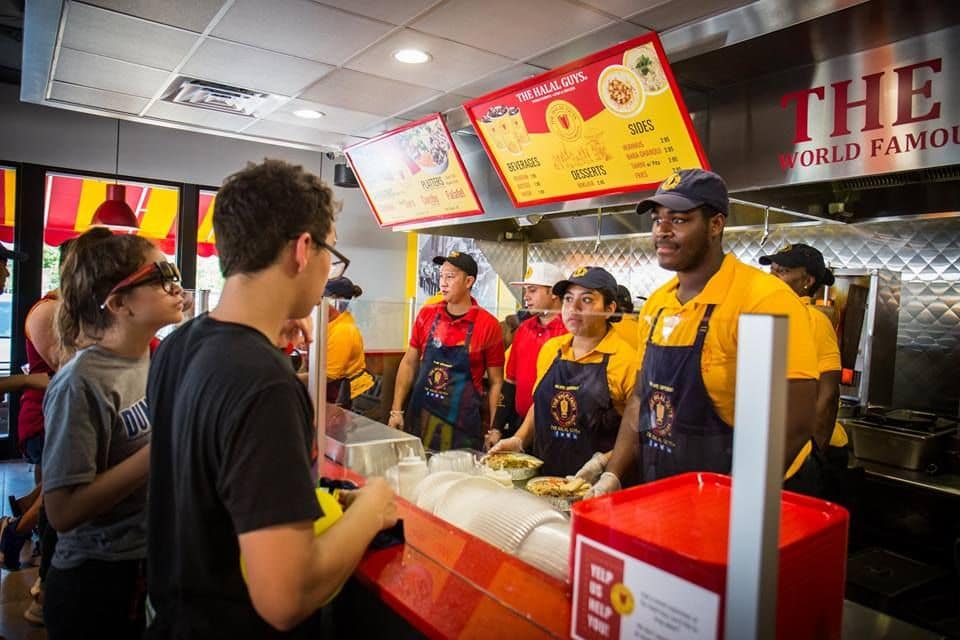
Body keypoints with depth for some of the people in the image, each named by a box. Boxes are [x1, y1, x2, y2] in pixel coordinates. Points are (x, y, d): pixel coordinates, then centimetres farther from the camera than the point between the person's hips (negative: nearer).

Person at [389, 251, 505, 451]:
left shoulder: (488, 325, -8)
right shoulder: (426, 315, 2)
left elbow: (496, 383, -3)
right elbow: (409, 363, 10)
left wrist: (493, 430, -5)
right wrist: (396, 411, 6)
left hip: (461, 426, -3)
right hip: (419, 419, 3)